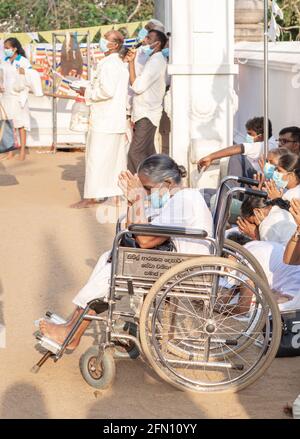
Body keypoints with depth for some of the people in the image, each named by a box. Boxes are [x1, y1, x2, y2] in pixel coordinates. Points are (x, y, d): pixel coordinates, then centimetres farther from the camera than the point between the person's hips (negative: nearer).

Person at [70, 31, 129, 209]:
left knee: (97, 159, -5)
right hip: (119, 120, 10)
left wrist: (88, 92, -10)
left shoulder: (107, 63, -15)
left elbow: (107, 91, -23)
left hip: (104, 120, -9)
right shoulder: (122, 64, 15)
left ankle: (91, 197, -3)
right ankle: (120, 192, 18)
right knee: (117, 158, 13)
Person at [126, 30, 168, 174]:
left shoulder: (156, 61, -15)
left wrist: (131, 62, -18)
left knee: (135, 153, -14)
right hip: (143, 114, 10)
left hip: (147, 115, -10)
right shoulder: (153, 60, 18)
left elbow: (138, 86, -20)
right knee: (147, 153, 12)